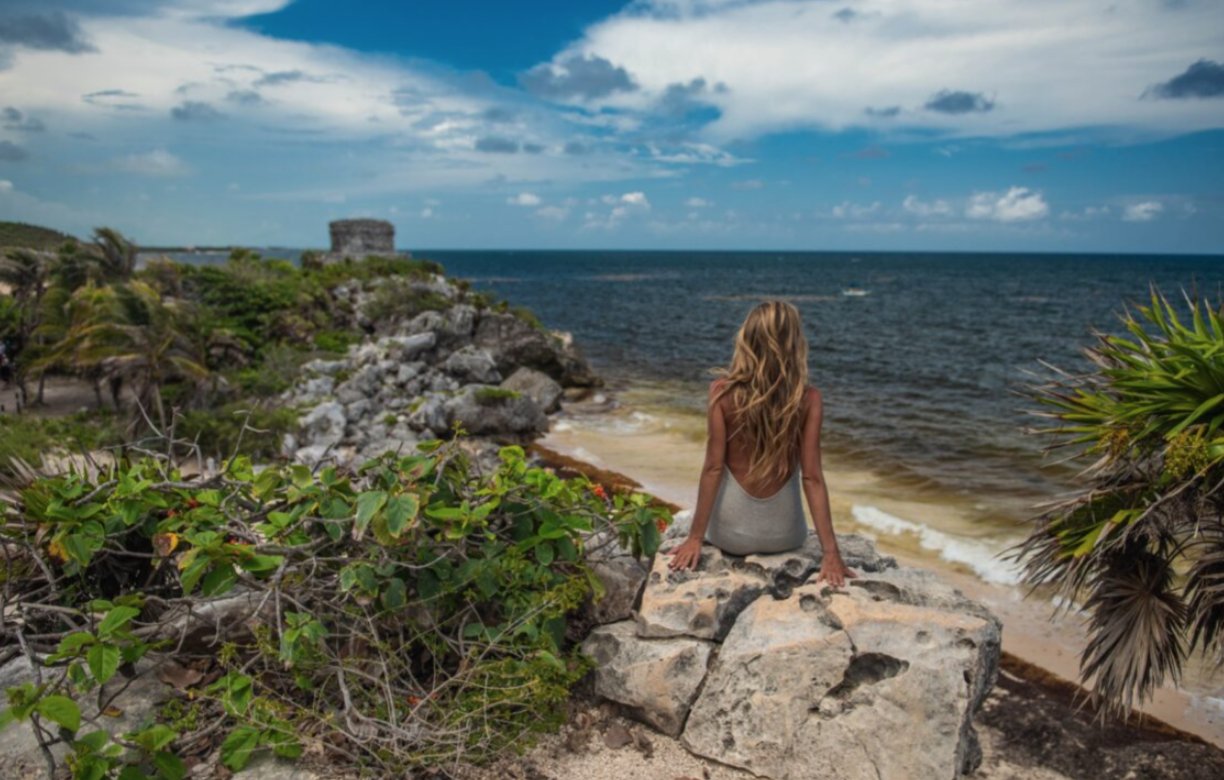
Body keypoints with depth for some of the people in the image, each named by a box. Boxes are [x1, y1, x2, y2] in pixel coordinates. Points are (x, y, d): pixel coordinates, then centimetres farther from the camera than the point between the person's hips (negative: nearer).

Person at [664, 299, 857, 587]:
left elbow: (713, 468, -14)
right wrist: (830, 550, -11)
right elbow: (812, 477, -15)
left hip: (730, 533, -1)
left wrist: (695, 537, -8)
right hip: (785, 534, 2)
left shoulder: (722, 392, -14)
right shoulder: (809, 399, -13)